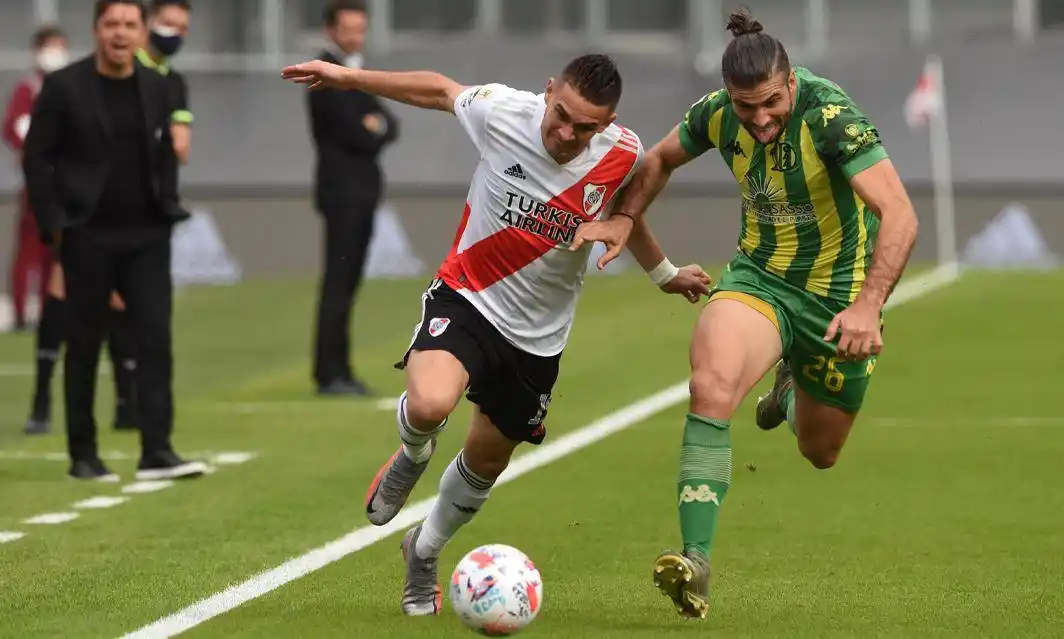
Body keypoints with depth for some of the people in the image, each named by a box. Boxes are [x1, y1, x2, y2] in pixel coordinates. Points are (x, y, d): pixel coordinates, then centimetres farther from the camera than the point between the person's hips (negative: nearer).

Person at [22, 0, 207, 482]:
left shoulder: (157, 88, 7)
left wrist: (168, 209, 7)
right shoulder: (63, 87, -5)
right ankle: (82, 456, 14)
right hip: (89, 236, -3)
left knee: (156, 338, -6)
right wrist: (52, 224, -9)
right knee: (84, 345, 5)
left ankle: (157, 451, -6)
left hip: (146, 234, 3)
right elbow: (37, 157, -4)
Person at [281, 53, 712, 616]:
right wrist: (346, 77, 7)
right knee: (429, 404, -32)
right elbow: (440, 89, 1)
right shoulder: (503, 111, -19)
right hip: (466, 297, -3)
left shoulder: (623, 155, -13)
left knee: (485, 464, 16)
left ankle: (424, 553, 47)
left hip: (537, 337, 3)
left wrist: (664, 274, 22)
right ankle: (411, 460, 7)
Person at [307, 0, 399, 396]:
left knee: (347, 284, 9)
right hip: (342, 190, -9)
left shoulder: (353, 74, 19)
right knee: (337, 284, -10)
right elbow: (354, 133, -18)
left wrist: (377, 128, -9)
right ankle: (329, 375, -11)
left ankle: (339, 371, 12)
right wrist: (374, 131, 1)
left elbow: (387, 125, 12)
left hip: (361, 191, 9)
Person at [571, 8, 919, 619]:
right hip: (759, 276, 2)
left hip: (839, 294, -2)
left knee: (820, 452, 17)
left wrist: (868, 306, -45)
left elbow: (899, 215, -33)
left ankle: (794, 386, 55)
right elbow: (661, 159, 12)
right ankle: (696, 560, -32)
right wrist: (626, 220, -5)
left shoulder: (830, 116, -27)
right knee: (712, 387, -31)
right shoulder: (717, 115, -12)